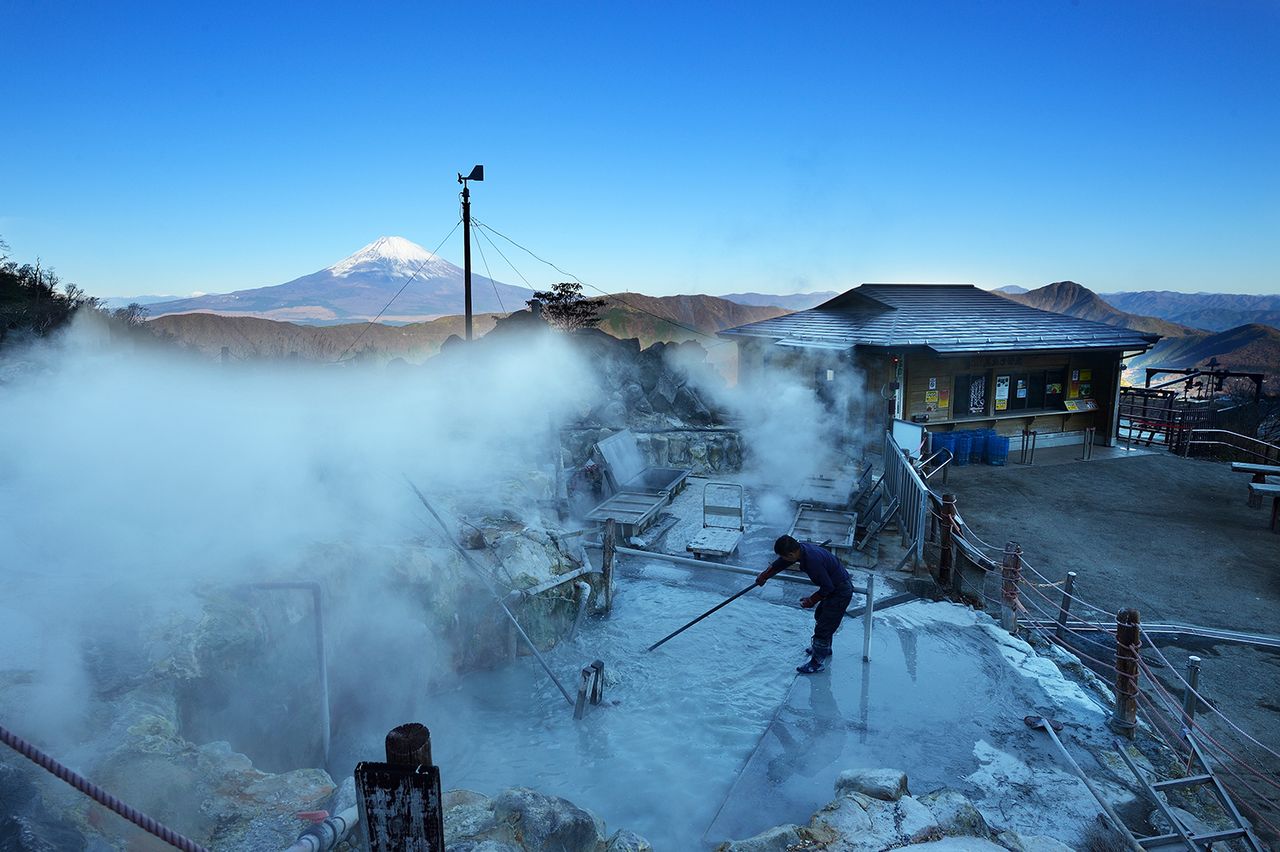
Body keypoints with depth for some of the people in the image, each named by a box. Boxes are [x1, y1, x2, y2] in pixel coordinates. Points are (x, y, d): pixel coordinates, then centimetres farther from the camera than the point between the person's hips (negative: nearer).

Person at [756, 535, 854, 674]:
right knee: (820, 616, 26)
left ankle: (817, 662, 15)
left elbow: (827, 587, -25)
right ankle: (824, 648, 47)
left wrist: (812, 600, -10)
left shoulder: (813, 561, -35)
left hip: (840, 593, -10)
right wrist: (764, 576, 22)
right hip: (834, 587, 10)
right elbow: (780, 563, 10)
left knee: (823, 627, 0)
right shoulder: (801, 548, -8)